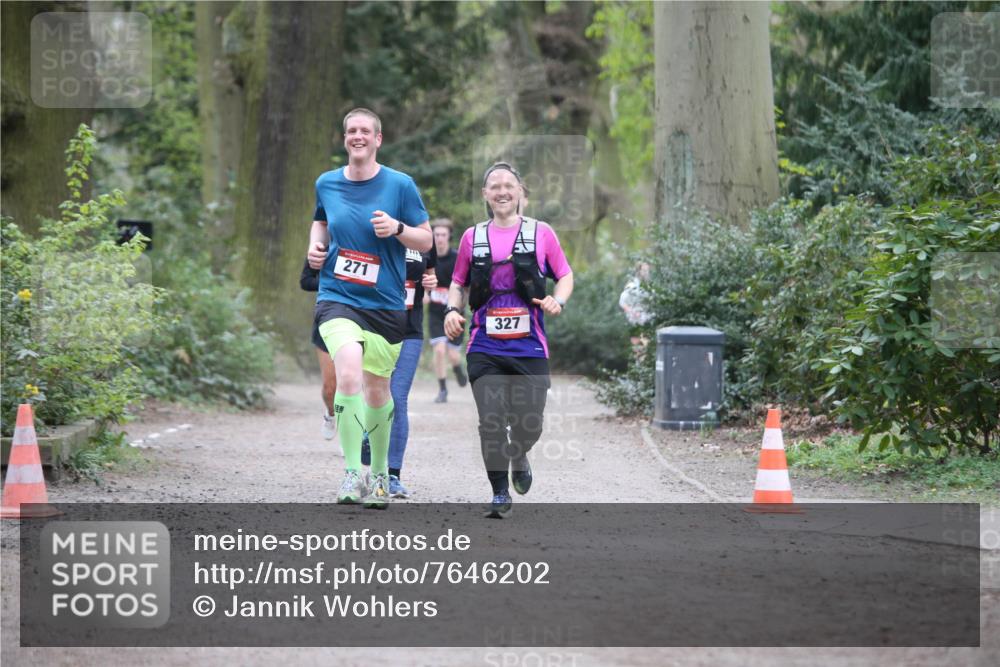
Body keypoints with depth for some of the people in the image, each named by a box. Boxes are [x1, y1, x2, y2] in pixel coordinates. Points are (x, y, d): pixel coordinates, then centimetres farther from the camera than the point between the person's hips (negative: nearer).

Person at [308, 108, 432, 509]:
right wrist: (316, 246, 6)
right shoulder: (326, 184, 5)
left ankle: (380, 472, 36)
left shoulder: (400, 185, -2)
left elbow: (426, 241, 2)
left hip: (386, 305, 0)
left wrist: (397, 228, -17)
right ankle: (352, 474, -21)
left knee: (377, 390, 12)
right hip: (337, 298, 0)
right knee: (349, 373, -25)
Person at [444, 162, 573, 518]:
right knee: (491, 422, -10)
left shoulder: (540, 233, 3)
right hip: (485, 348, 1)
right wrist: (453, 308, -2)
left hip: (530, 347, 0)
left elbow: (565, 276, 10)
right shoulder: (473, 237, 7)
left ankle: (519, 456, 36)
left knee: (529, 425, 1)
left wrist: (557, 300, -10)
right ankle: (500, 492, 6)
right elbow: (459, 283, 17)